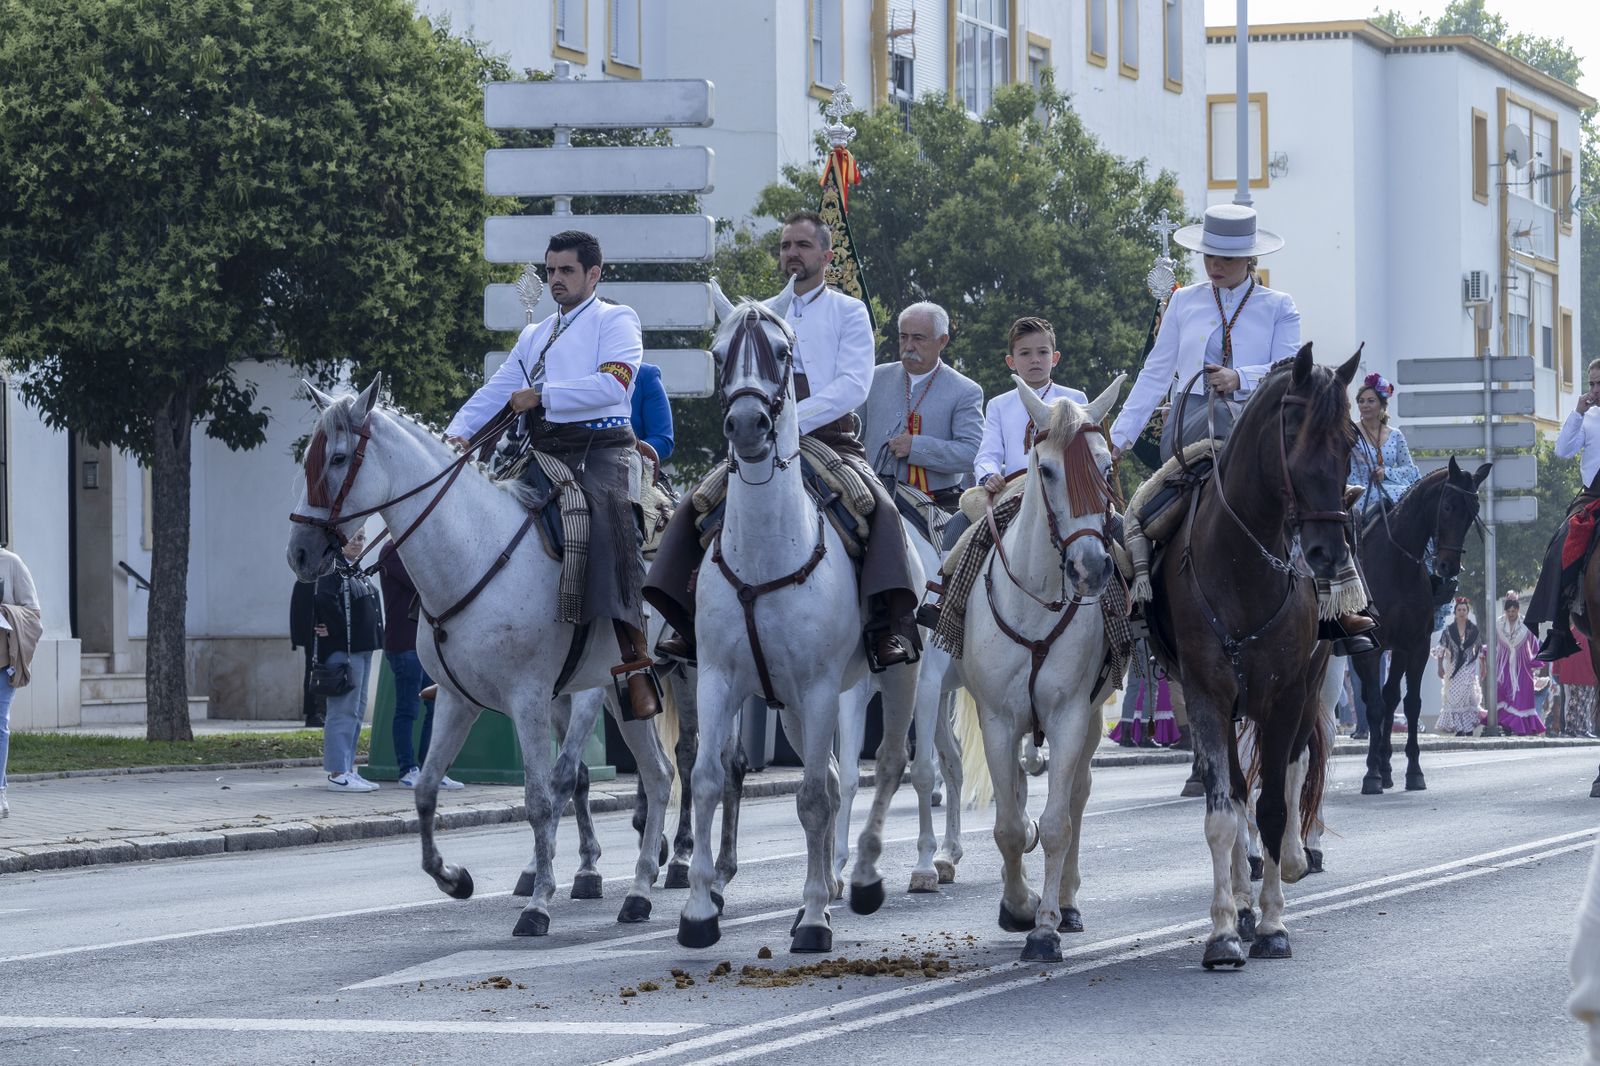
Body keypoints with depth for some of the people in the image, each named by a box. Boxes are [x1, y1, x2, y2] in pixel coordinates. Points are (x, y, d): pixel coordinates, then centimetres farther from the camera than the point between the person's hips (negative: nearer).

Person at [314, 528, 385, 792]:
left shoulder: (355, 570, 19)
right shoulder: (330, 567, -11)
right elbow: (325, 601, -27)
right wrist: (337, 630, -18)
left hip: (362, 649, 10)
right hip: (341, 649, -10)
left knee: (357, 710, 13)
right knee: (344, 709, -10)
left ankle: (346, 769, 19)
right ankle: (338, 774, -10)